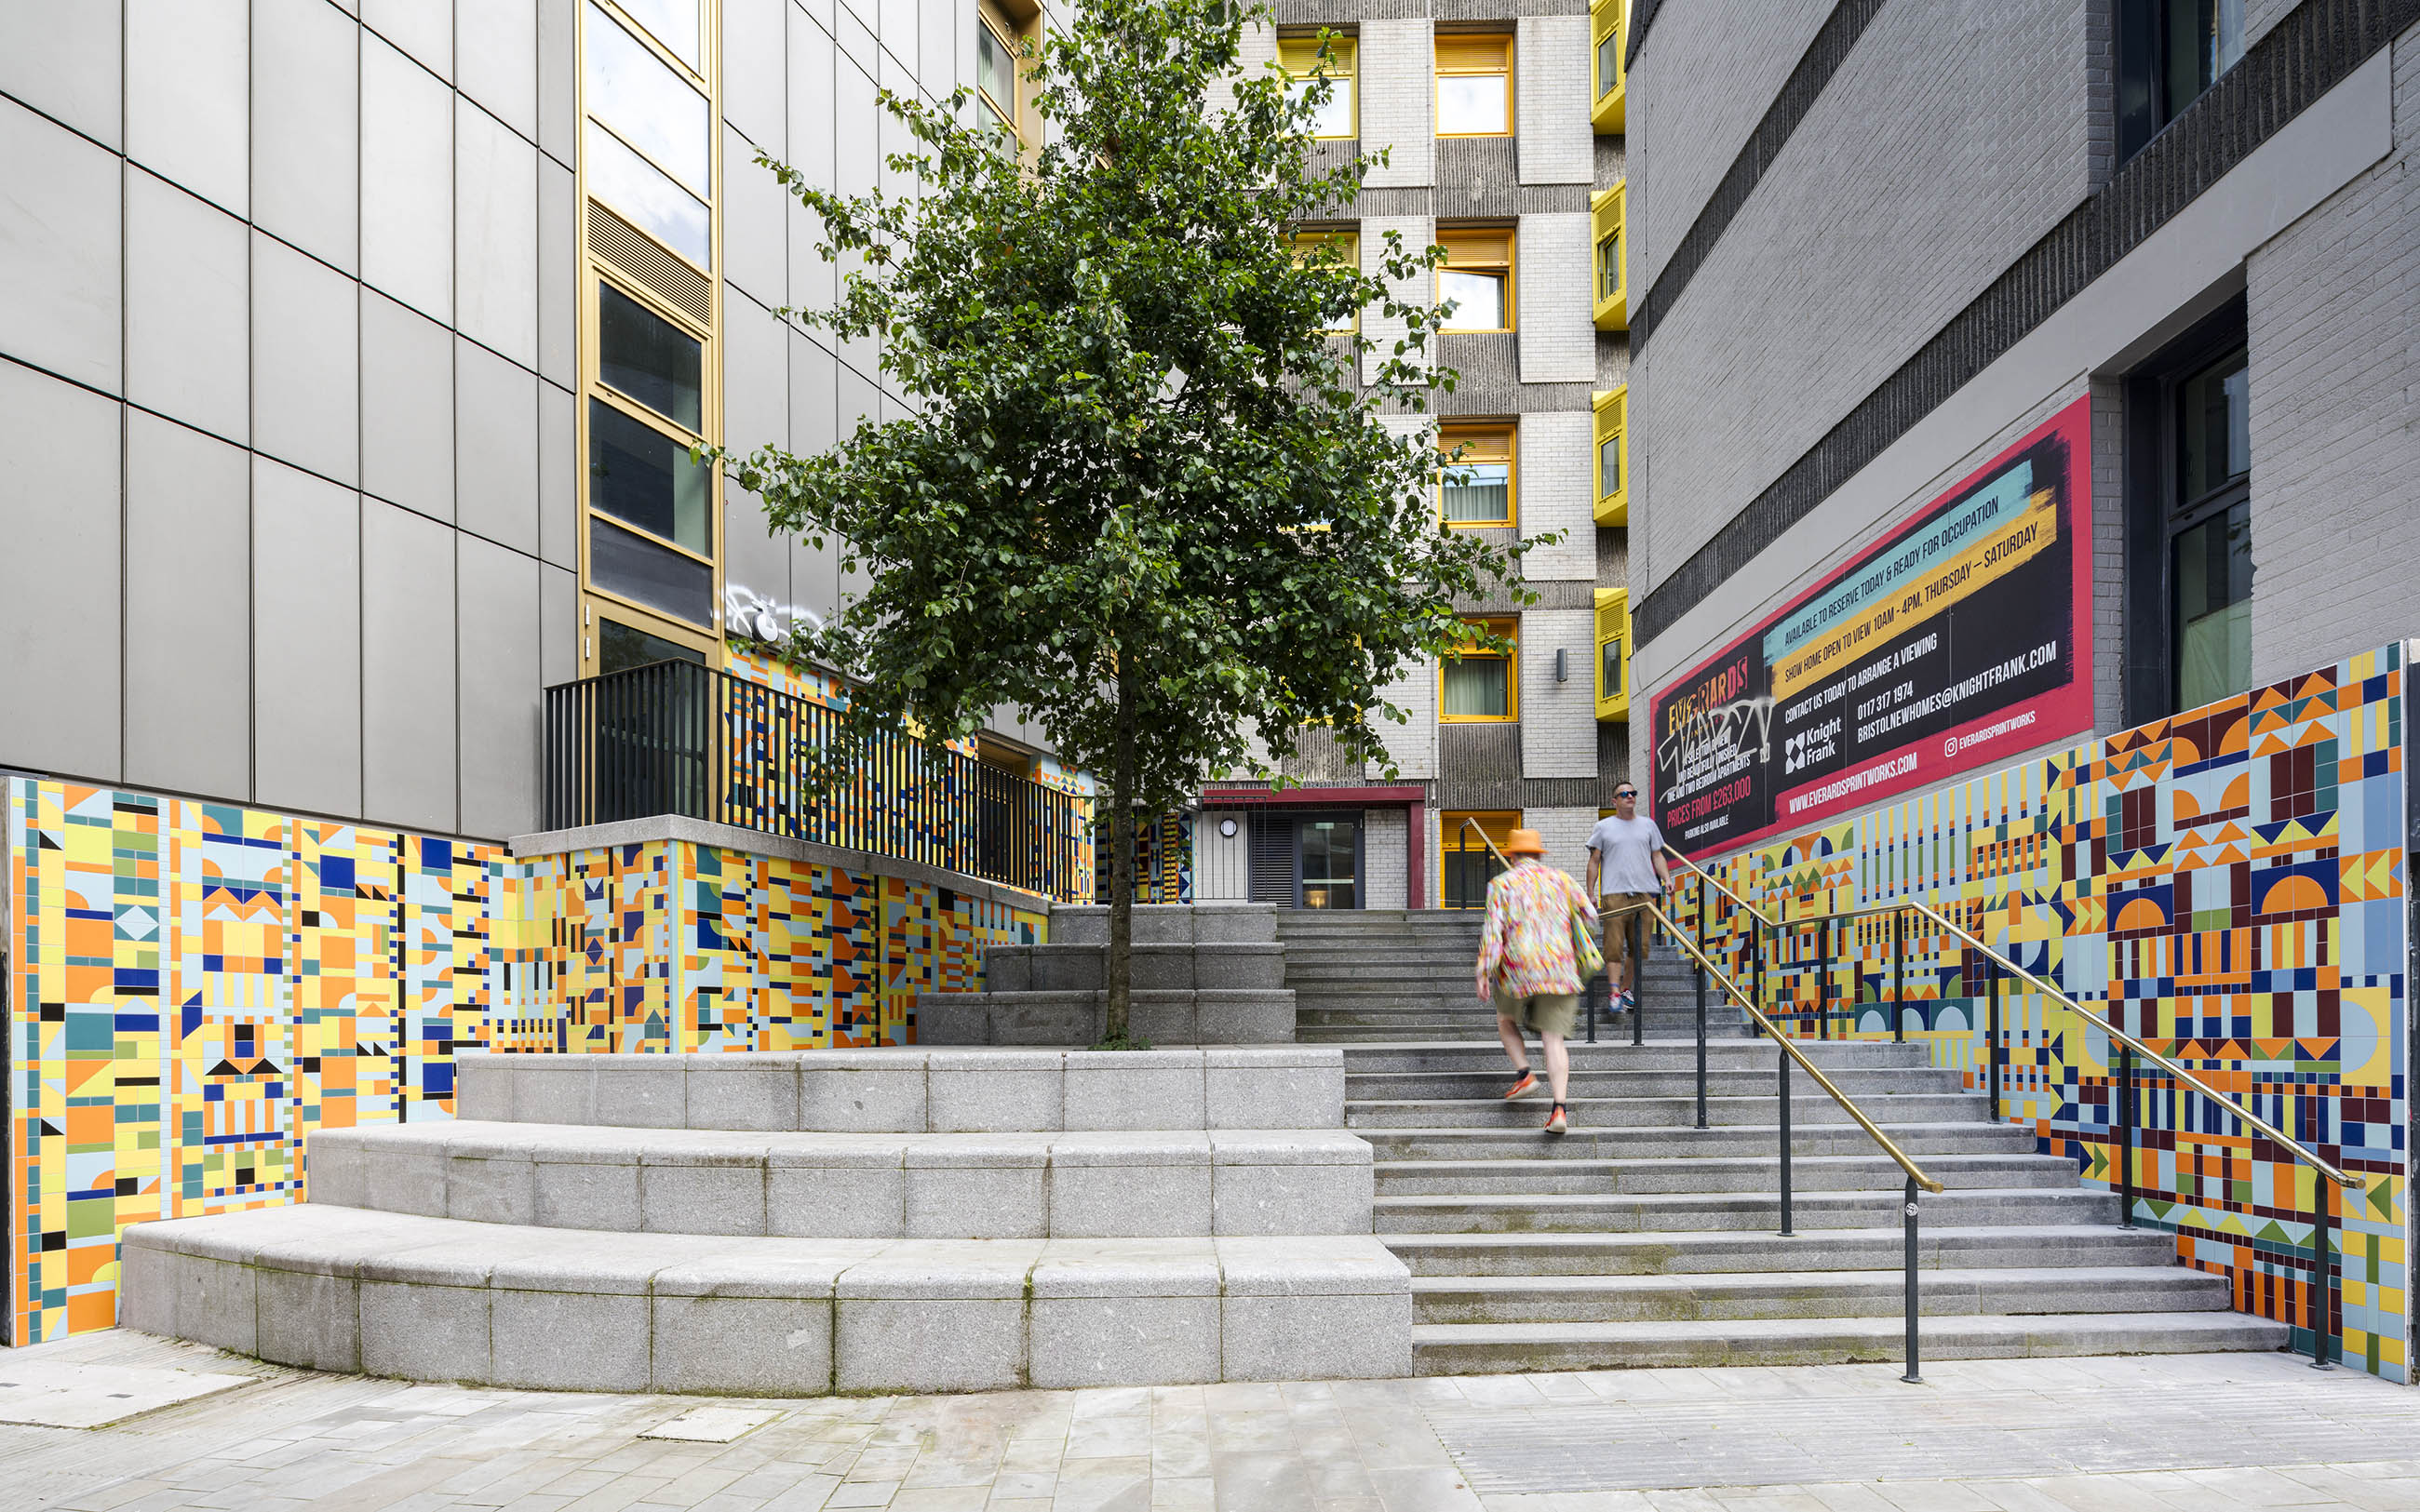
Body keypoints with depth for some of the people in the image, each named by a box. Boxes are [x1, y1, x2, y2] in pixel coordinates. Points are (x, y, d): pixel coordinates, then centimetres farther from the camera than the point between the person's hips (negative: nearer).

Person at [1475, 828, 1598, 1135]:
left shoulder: (1501, 885, 2)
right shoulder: (1561, 879, 9)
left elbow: (1493, 932, -6)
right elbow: (1590, 917, 8)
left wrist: (1483, 975, -5)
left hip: (1518, 971, -2)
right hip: (1559, 971, 2)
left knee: (1506, 1019, 26)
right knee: (1553, 1040, 3)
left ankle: (1523, 1074, 7)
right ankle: (1559, 1108, -12)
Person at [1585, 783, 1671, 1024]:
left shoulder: (1647, 825, 17)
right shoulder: (1603, 827, 9)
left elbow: (1657, 855, 18)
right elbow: (1594, 861, 9)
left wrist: (1666, 877, 0)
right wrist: (1590, 893, 2)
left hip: (1645, 893, 3)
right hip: (1614, 893, -3)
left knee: (1640, 946, 3)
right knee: (1614, 945, -10)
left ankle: (1626, 989, 15)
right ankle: (1615, 993, -13)